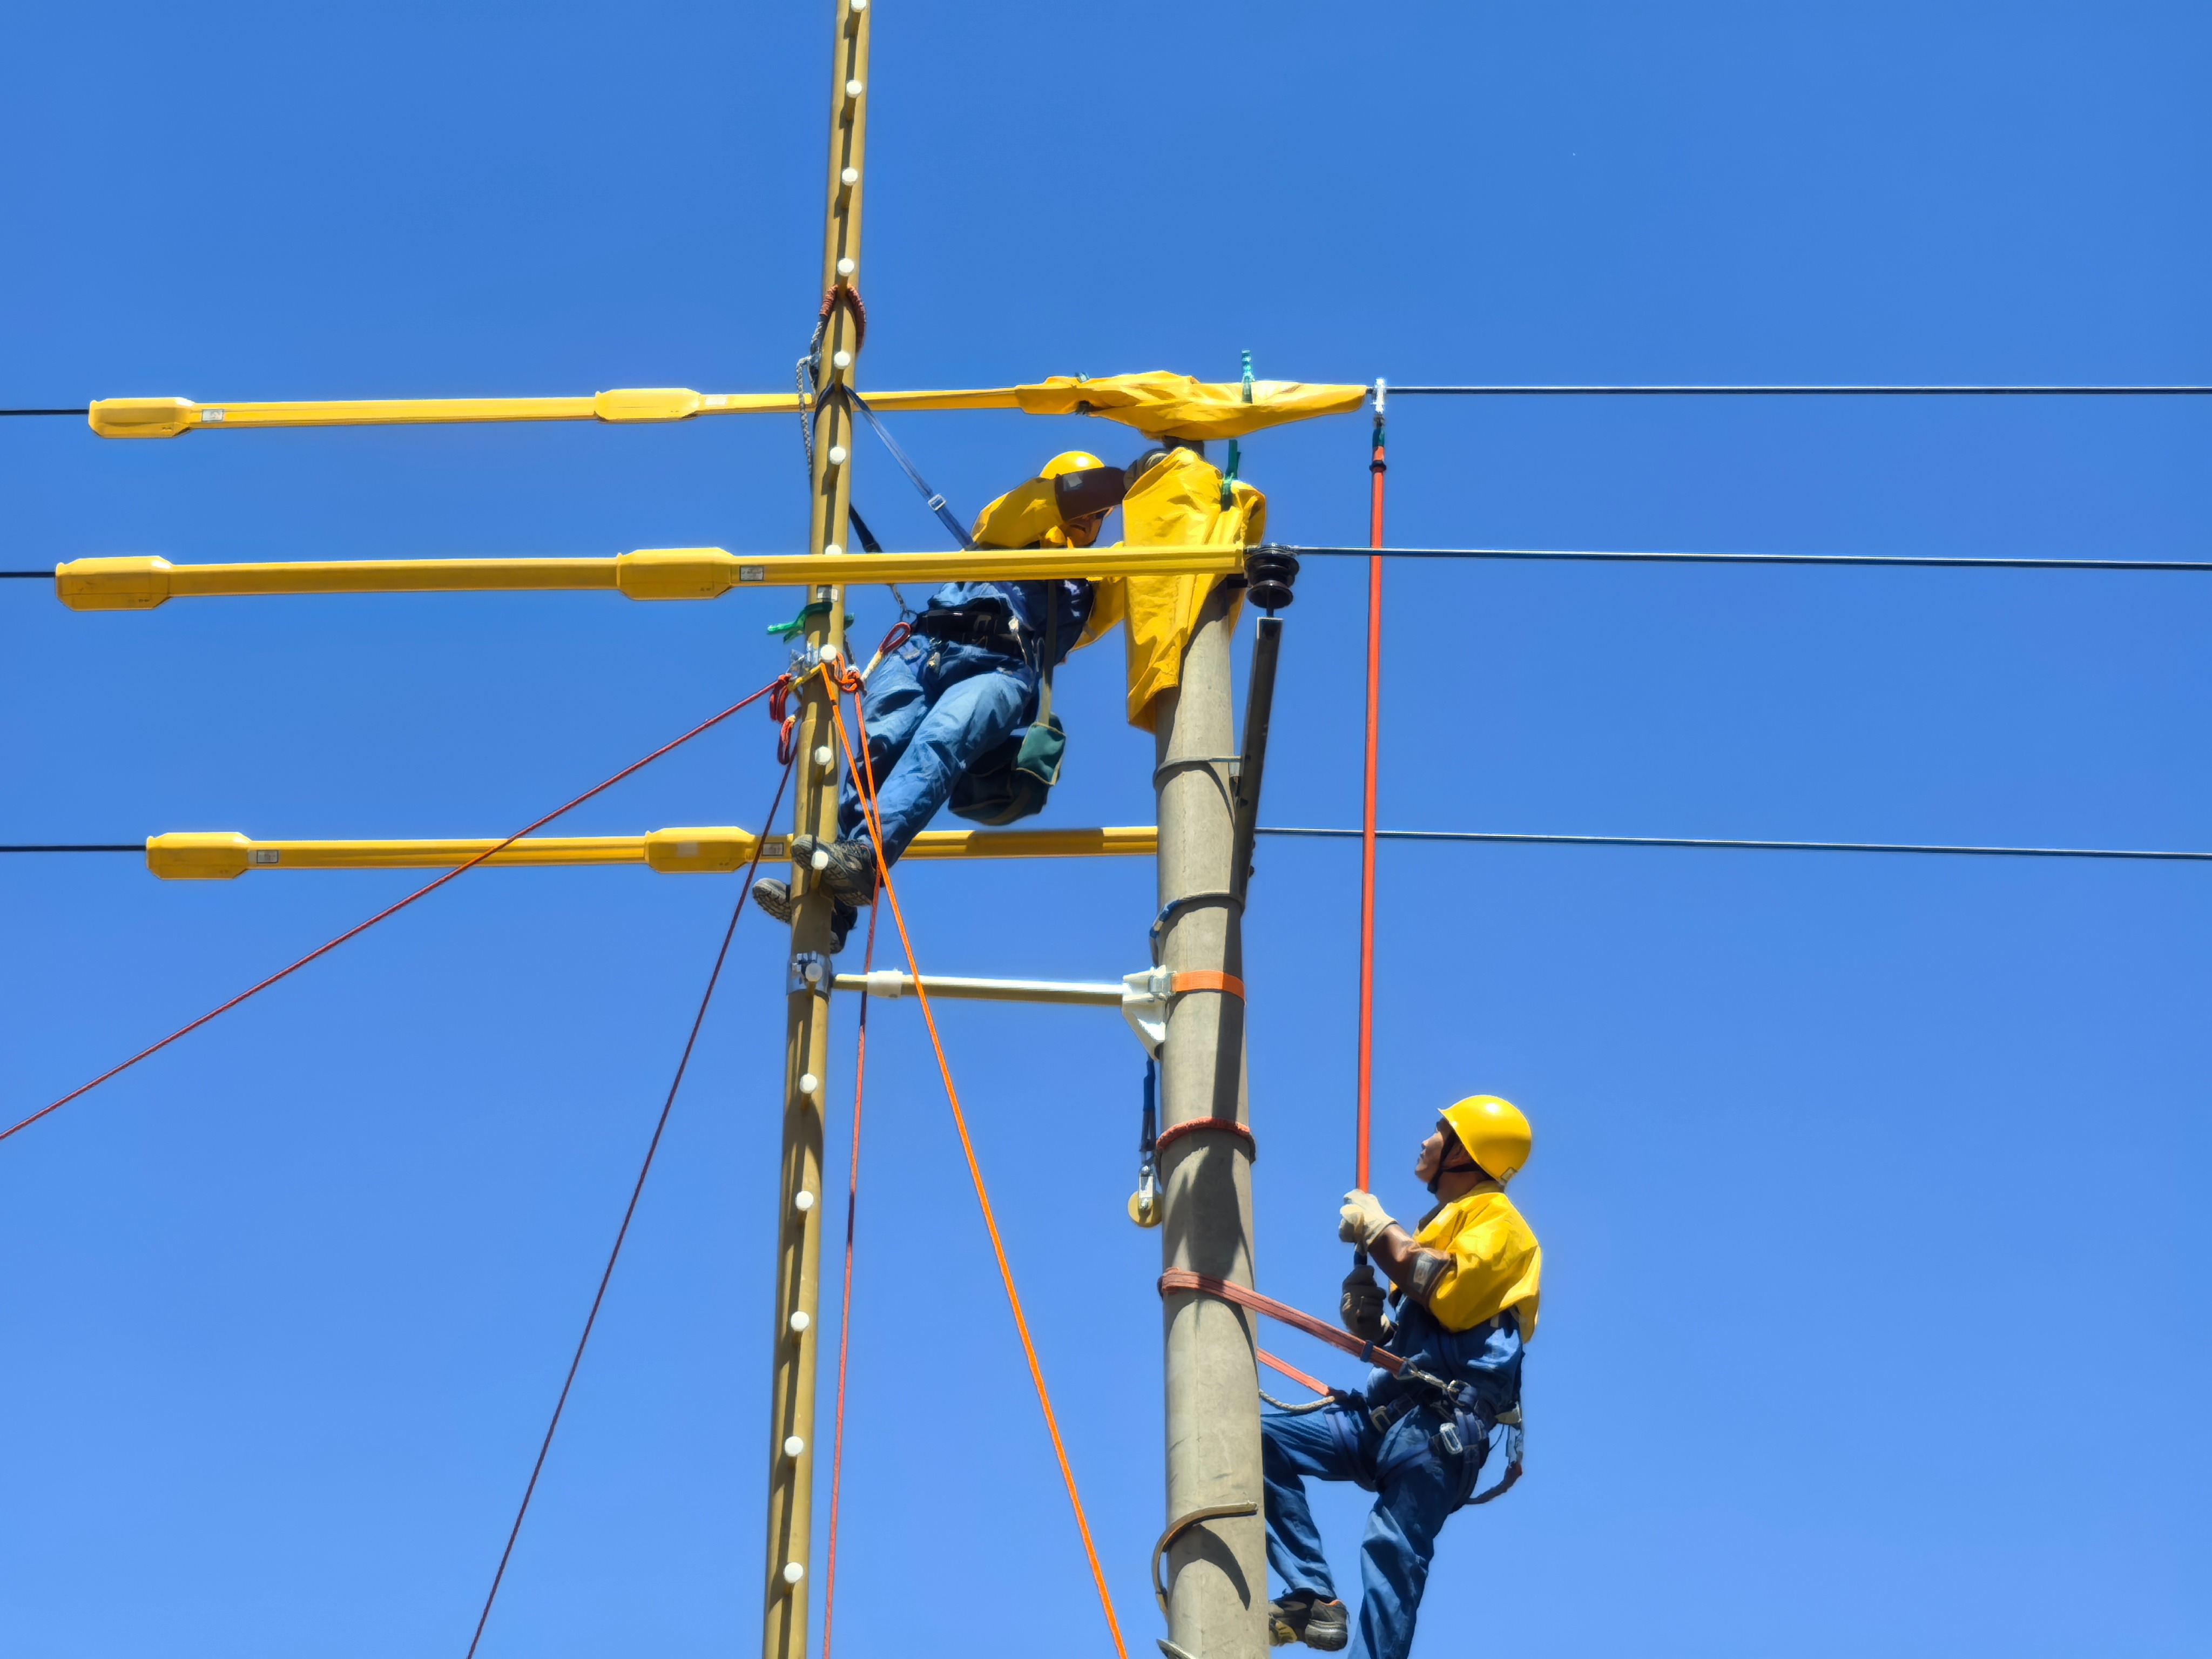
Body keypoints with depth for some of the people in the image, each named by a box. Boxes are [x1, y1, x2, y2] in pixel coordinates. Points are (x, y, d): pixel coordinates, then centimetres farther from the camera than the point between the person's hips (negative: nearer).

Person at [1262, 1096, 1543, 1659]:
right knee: (1262, 1440, -3)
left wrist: (1378, 1230, -5)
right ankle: (1314, 1598, -10)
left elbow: (1445, 1291, -16)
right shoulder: (1440, 1225, 29)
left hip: (1442, 1423, -9)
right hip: (1389, 1415, 9)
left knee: (1393, 1554, -20)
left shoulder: (1495, 1218, 3)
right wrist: (1367, 1321, 8)